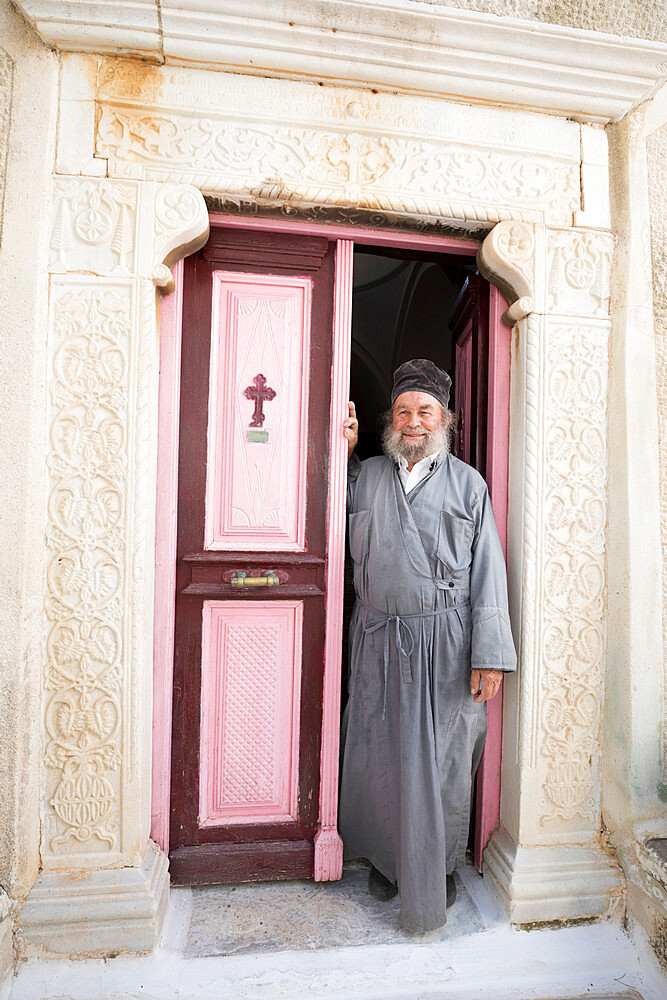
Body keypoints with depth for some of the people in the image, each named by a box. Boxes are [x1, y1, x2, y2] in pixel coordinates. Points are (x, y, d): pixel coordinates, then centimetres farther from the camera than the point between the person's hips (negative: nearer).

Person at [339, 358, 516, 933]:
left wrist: (490, 654, -7)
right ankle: (386, 856, 40)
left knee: (442, 759, 10)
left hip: (445, 643, -1)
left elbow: (488, 571, 0)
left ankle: (438, 867, 36)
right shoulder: (366, 476, 9)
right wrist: (342, 449, 7)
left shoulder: (468, 483, 4)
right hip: (379, 641, 2)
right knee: (378, 753, 14)